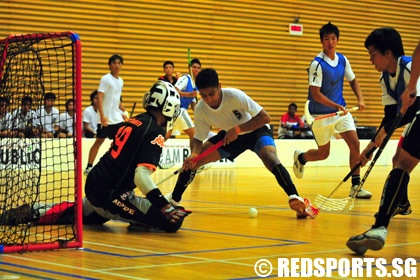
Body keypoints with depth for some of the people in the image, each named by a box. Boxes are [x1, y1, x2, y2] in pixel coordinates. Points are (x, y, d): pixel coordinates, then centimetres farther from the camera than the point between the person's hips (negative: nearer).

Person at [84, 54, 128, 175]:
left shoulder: (120, 81, 12)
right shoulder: (105, 79, -9)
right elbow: (99, 97, -16)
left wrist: (124, 111, 17)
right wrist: (102, 115, -24)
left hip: (117, 118, 7)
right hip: (106, 118, -7)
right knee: (99, 141, -1)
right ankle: (89, 167, 6)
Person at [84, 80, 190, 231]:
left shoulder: (132, 122, 12)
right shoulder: (155, 132, -14)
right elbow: (141, 176, -26)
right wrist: (166, 207, -31)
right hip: (110, 194, -9)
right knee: (170, 220, -14)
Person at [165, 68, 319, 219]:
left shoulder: (234, 96, -34)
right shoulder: (200, 109, -21)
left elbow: (265, 117, -32)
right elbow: (198, 138, -12)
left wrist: (237, 129, -39)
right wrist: (194, 154, -34)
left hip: (255, 130, -4)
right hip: (229, 135, 4)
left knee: (270, 158, -36)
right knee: (192, 161, -6)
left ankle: (296, 199, -35)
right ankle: (174, 199, 16)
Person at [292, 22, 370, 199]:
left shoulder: (343, 60, 2)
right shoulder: (317, 64, -18)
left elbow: (352, 81, 16)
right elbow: (315, 94, -21)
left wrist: (360, 99, -1)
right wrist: (336, 106, -30)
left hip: (341, 111, 5)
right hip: (321, 115, -5)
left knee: (355, 143, -12)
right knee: (323, 154, 7)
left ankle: (356, 186, -5)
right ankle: (300, 158, 41)